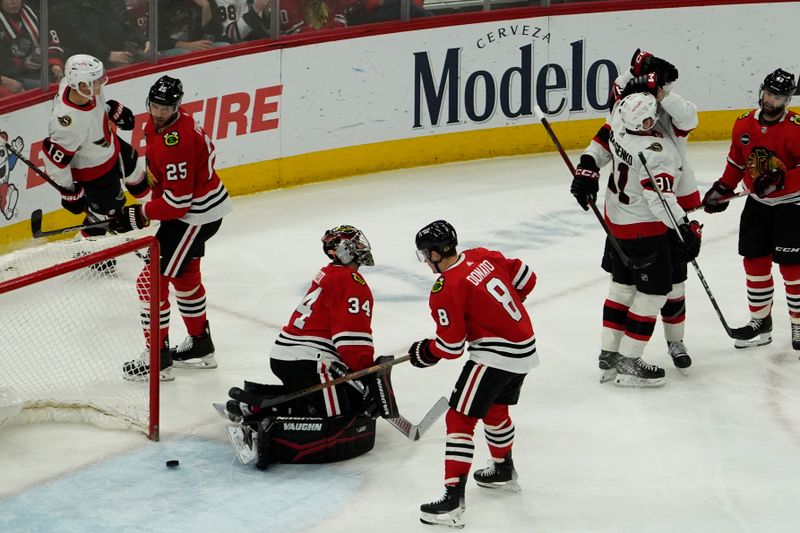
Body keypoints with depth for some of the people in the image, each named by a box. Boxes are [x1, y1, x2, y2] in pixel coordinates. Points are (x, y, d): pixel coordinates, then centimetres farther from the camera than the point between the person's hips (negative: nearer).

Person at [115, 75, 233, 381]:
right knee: (185, 275, 26)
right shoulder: (156, 125, 0)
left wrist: (139, 215, -22)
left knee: (153, 280, -9)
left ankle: (158, 359, -1)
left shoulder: (176, 143, -31)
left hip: (196, 215, -11)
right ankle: (200, 347, 42)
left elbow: (178, 201, -29)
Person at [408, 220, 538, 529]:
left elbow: (451, 347, -13)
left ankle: (453, 500, -13)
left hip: (495, 357, -9)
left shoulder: (445, 289, -17)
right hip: (525, 349, 9)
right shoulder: (483, 257, 4)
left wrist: (424, 352, 7)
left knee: (460, 420, -7)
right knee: (495, 408, 30)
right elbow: (525, 278, 13)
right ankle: (503, 471, 50)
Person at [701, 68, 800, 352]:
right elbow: (736, 163, 12)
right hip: (757, 204, 6)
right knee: (755, 261, 9)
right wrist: (722, 190, 6)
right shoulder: (744, 124, -1)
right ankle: (760, 322, 22)